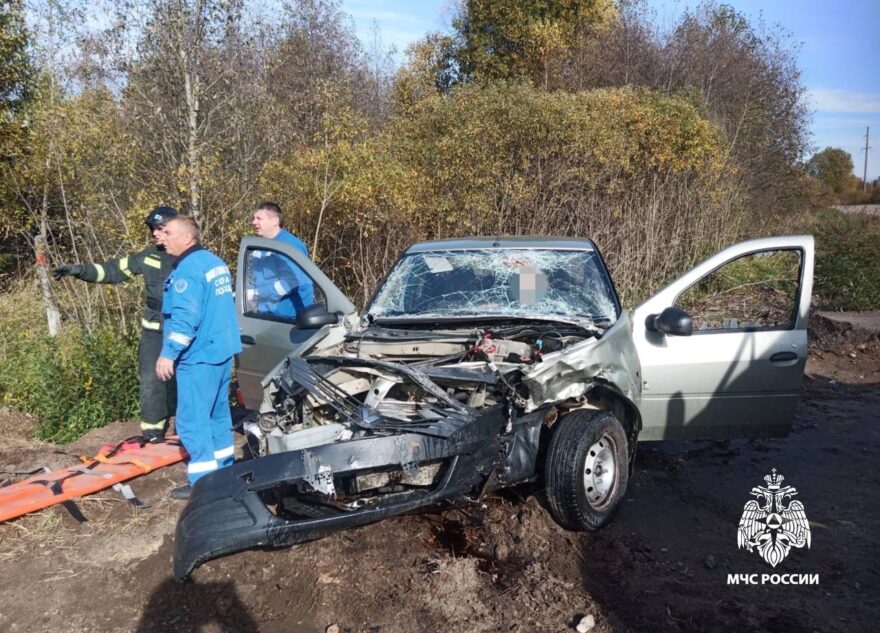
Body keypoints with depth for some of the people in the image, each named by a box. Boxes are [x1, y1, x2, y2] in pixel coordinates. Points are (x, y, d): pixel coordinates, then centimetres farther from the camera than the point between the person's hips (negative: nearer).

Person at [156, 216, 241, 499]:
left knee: (192, 420, -3)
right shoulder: (216, 262, 14)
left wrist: (169, 352, -22)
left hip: (199, 355, -10)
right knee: (219, 414, 19)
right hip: (222, 350, 10)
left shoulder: (188, 268, -15)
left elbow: (185, 317, -24)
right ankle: (224, 470, 29)